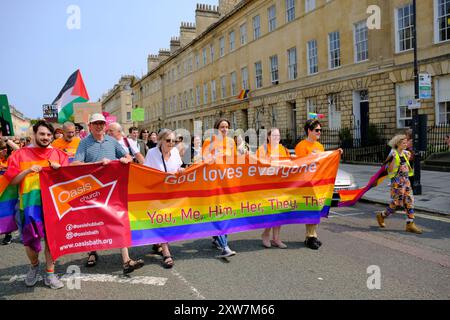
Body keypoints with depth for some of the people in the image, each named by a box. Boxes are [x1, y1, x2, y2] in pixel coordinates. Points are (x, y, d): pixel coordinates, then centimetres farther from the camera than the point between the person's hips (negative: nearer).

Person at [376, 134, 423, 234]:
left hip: (406, 180, 7)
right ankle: (381, 215, 23)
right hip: (397, 181, -7)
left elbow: (407, 168, 18)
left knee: (409, 202, 2)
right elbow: (390, 170, -17)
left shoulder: (405, 153, 9)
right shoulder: (393, 154, -11)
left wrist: (408, 158, 8)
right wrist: (393, 159, -26)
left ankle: (410, 224, 6)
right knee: (396, 203, 0)